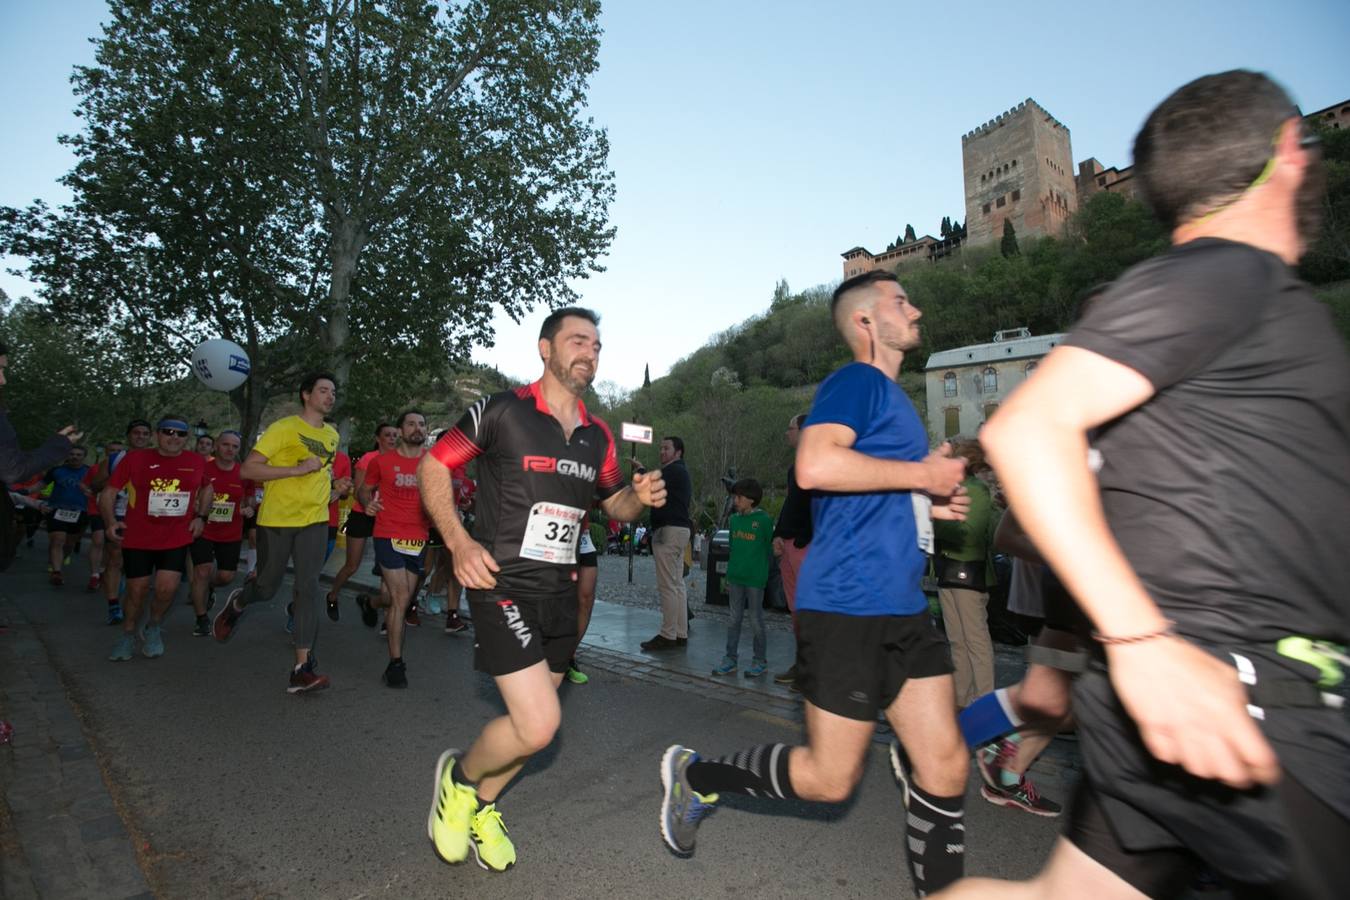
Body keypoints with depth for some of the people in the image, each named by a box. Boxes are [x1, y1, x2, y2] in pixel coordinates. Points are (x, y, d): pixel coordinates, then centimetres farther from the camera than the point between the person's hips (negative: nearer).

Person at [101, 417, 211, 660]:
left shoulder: (197, 462, 1)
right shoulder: (135, 458, -4)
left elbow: (207, 488, 20)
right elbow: (109, 491, 0)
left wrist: (200, 516, 8)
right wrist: (111, 520, -15)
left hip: (177, 539, 1)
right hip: (137, 538, 0)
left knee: (167, 588, -11)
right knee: (137, 590, 10)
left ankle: (154, 628, 19)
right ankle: (128, 636, 35)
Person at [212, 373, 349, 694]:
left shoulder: (332, 435, 11)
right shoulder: (283, 428, -10)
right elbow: (247, 469, -15)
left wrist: (334, 485, 7)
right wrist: (296, 469, -24)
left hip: (314, 520, 4)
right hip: (277, 519, -4)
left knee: (308, 588, -5)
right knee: (266, 588, 9)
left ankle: (302, 669, -4)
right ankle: (236, 604, 47)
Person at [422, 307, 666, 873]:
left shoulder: (597, 436, 8)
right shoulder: (502, 411, -8)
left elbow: (613, 502, 18)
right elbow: (433, 465, -3)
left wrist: (639, 497, -6)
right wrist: (459, 542, -15)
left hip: (559, 593, 6)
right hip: (504, 586, -6)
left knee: (533, 722, 16)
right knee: (538, 725, -13)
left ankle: (483, 808, 44)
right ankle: (459, 777, 19)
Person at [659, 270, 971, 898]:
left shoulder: (893, 397, 20)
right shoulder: (856, 381, -9)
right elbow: (815, 466, -28)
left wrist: (929, 502, 14)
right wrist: (923, 474, -17)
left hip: (904, 610, 9)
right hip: (847, 606, -9)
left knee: (946, 764, 10)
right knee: (829, 780, 4)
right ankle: (695, 775, 23)